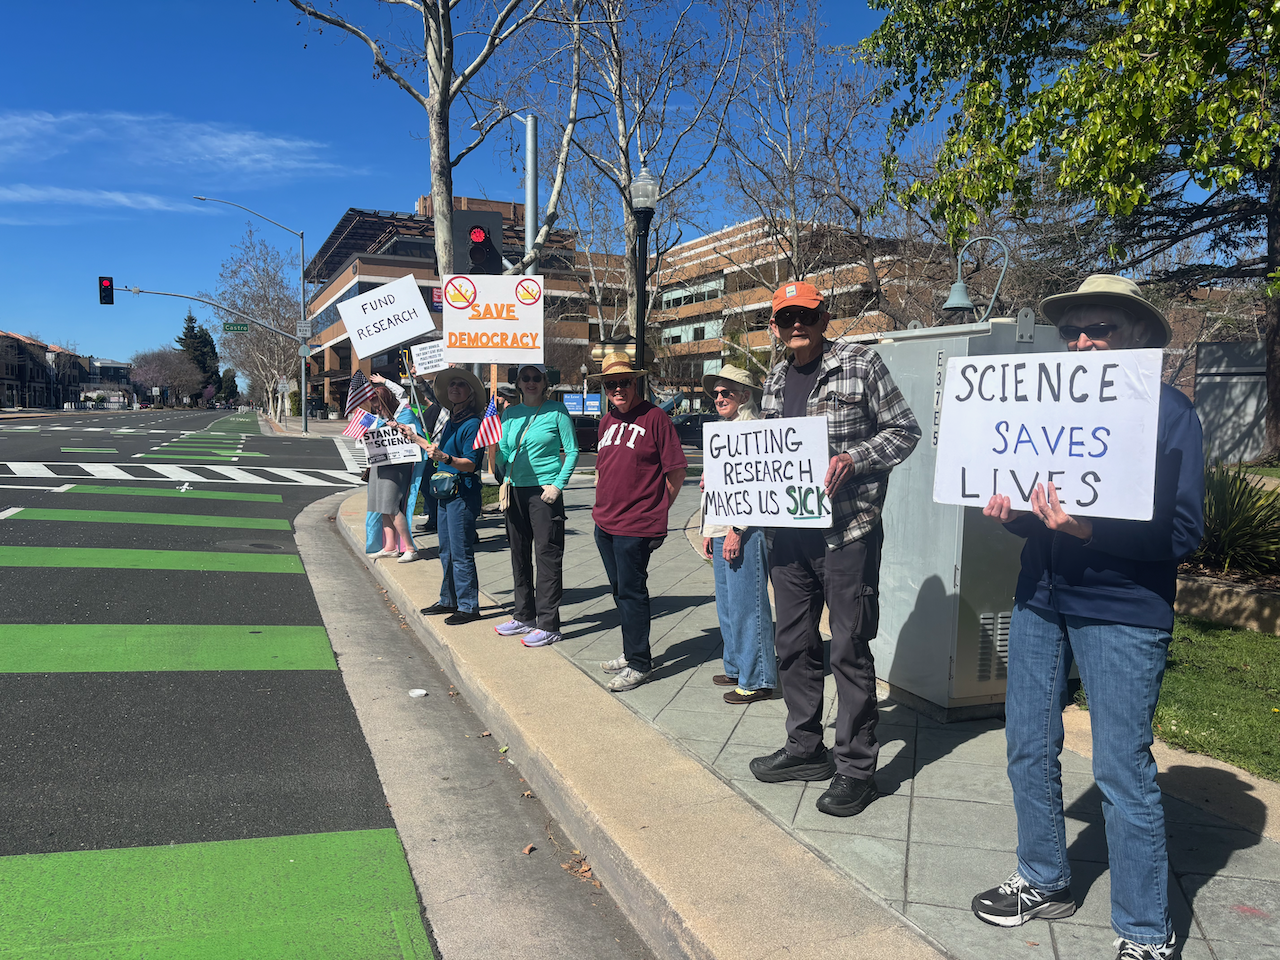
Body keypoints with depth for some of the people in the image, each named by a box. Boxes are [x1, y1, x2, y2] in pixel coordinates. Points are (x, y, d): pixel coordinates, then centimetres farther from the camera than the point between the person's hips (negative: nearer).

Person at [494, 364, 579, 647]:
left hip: (544, 490, -6)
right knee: (519, 554, 13)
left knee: (547, 556, -4)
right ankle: (524, 616, 25)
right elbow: (503, 451, 13)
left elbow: (572, 451, -4)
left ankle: (548, 624, 1)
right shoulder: (511, 412, 11)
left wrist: (558, 485, -11)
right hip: (516, 489, 6)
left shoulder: (556, 410, -3)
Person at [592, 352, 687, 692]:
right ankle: (631, 653, 30)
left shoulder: (654, 418, -9)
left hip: (636, 526, -8)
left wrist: (656, 509, -1)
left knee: (631, 593, -3)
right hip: (605, 523, 8)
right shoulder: (607, 421, 13)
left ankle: (639, 663, 8)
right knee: (620, 591, 16)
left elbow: (677, 470, -8)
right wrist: (603, 506, 16)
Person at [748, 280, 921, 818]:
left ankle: (856, 768, 13)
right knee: (793, 643, 14)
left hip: (848, 529, -6)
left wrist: (852, 459, -18)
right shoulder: (775, 381, 14)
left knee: (850, 648, 0)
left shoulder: (860, 364, -4)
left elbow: (904, 430, -3)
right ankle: (805, 748, 30)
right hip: (790, 531, 7)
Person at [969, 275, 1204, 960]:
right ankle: (1043, 883, 33)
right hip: (1040, 599, 6)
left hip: (1122, 611, -5)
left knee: (1121, 770, -1)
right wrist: (1012, 515, -7)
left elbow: (1182, 531, -13)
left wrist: (1087, 530, -26)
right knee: (1029, 748, 12)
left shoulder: (1168, 410, -6)